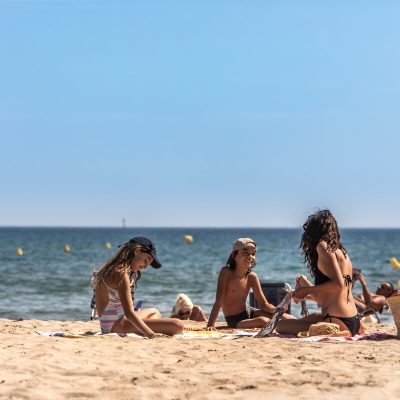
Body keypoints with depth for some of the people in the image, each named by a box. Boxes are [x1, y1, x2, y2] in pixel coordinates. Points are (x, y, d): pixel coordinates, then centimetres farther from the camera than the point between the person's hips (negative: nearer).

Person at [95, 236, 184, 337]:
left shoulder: (110, 269, 12)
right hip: (118, 326, -11)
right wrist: (149, 334, -31)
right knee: (177, 326, -19)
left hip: (107, 327, 11)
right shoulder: (121, 275, -18)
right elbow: (129, 313, -26)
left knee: (154, 312, 36)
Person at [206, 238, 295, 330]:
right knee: (264, 321, -31)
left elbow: (264, 304, -1)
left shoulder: (252, 277, -3)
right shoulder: (226, 272, -17)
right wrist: (210, 325, -29)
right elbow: (219, 302, -21)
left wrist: (276, 310, -23)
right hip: (234, 320, -5)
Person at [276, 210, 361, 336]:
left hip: (338, 323, -10)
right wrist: (307, 286, 24)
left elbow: (338, 283, -20)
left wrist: (307, 290, -10)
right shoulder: (342, 252, 17)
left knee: (281, 326, -14)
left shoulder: (323, 246, -9)